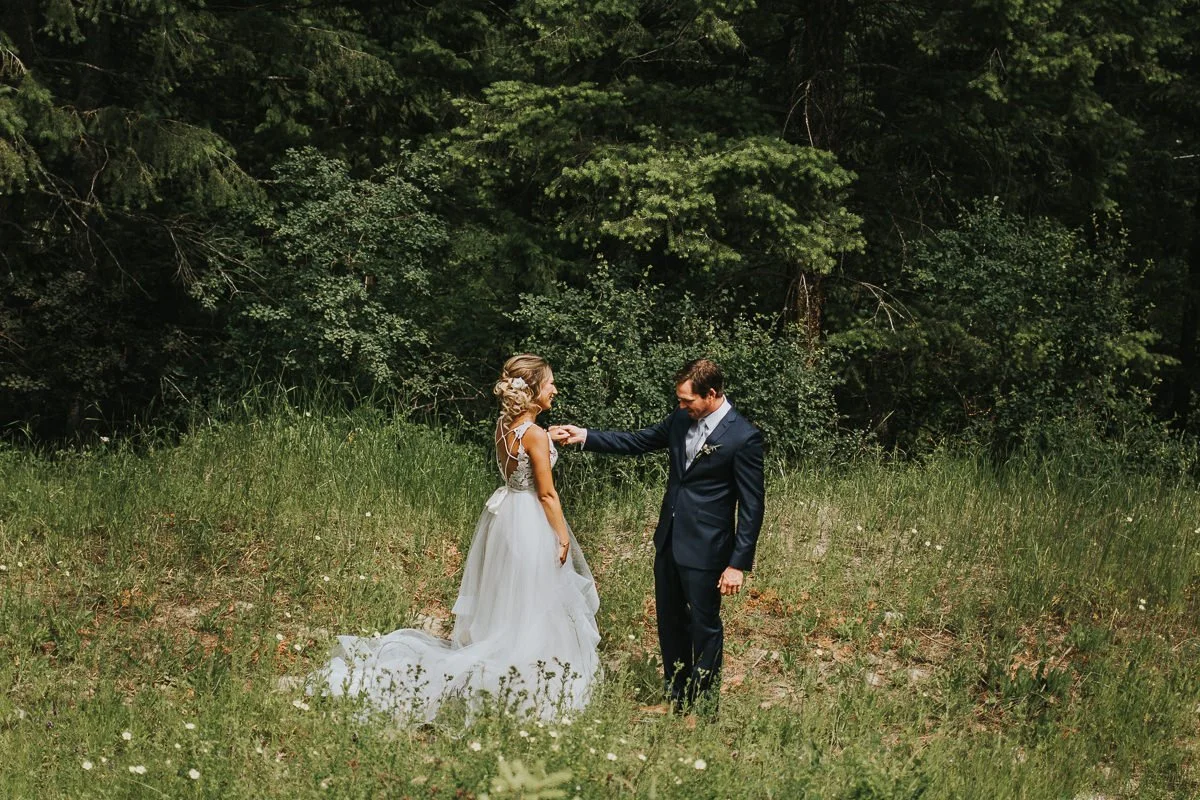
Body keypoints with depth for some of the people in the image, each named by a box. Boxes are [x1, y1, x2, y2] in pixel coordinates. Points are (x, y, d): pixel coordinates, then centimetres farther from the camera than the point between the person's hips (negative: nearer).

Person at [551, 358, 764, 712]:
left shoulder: (743, 438, -19)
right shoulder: (682, 419, 2)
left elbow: (751, 506, -16)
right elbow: (637, 441, 15)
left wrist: (738, 564, -17)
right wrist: (584, 437, 6)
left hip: (705, 549, -8)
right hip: (669, 541, 8)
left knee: (704, 626, 6)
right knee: (669, 622, 18)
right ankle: (676, 699, 33)